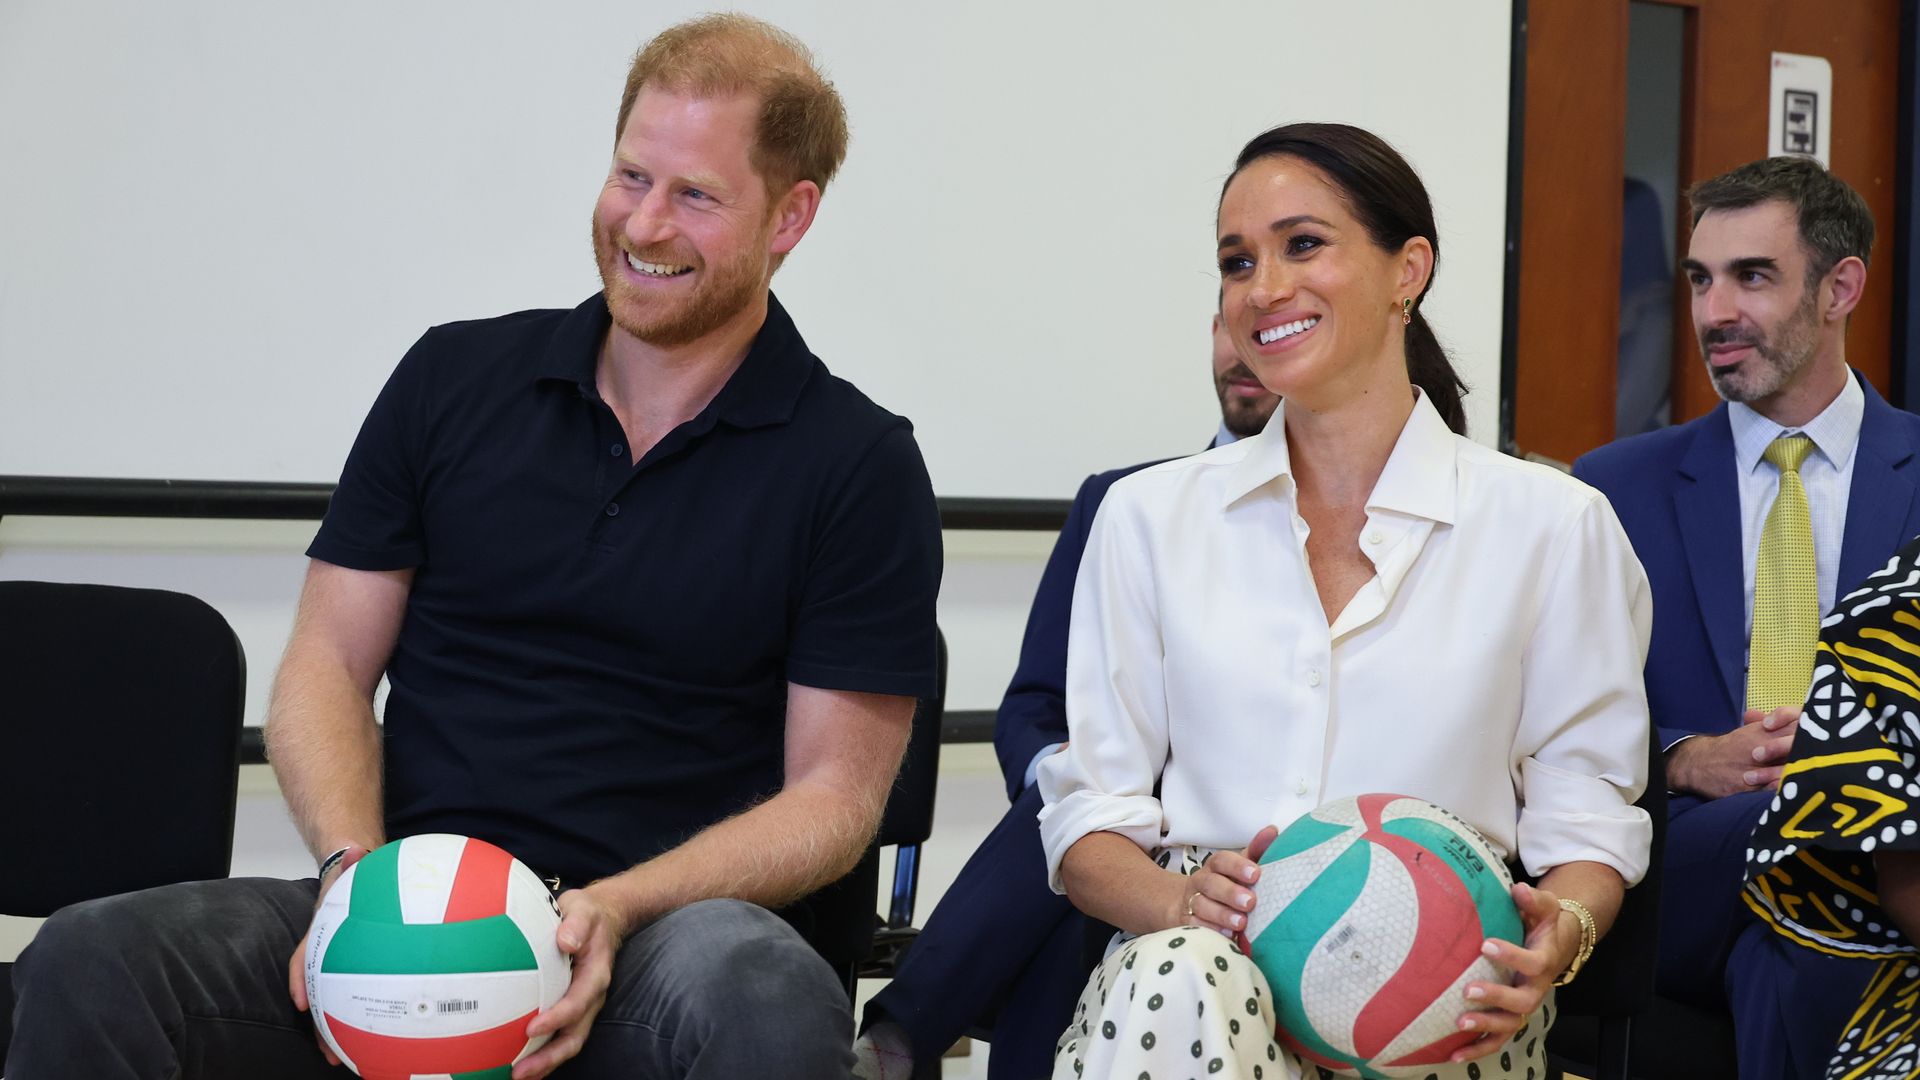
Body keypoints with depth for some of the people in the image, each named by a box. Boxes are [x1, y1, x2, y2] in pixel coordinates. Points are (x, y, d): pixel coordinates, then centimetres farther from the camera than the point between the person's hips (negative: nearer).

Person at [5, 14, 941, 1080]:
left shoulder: (859, 465, 3)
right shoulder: (454, 379, 12)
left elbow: (832, 790, 0)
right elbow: (326, 667, 12)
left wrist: (617, 910, -16)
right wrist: (355, 871, -8)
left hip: (665, 927, -2)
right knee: (87, 963, -25)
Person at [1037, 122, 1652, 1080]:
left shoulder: (1551, 524, 7)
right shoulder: (1150, 516, 12)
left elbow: (1586, 815, 8)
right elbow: (1090, 818, 9)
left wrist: (1561, 933, -15)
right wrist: (1181, 902, -14)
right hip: (1187, 966, 1)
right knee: (1180, 978, -37)